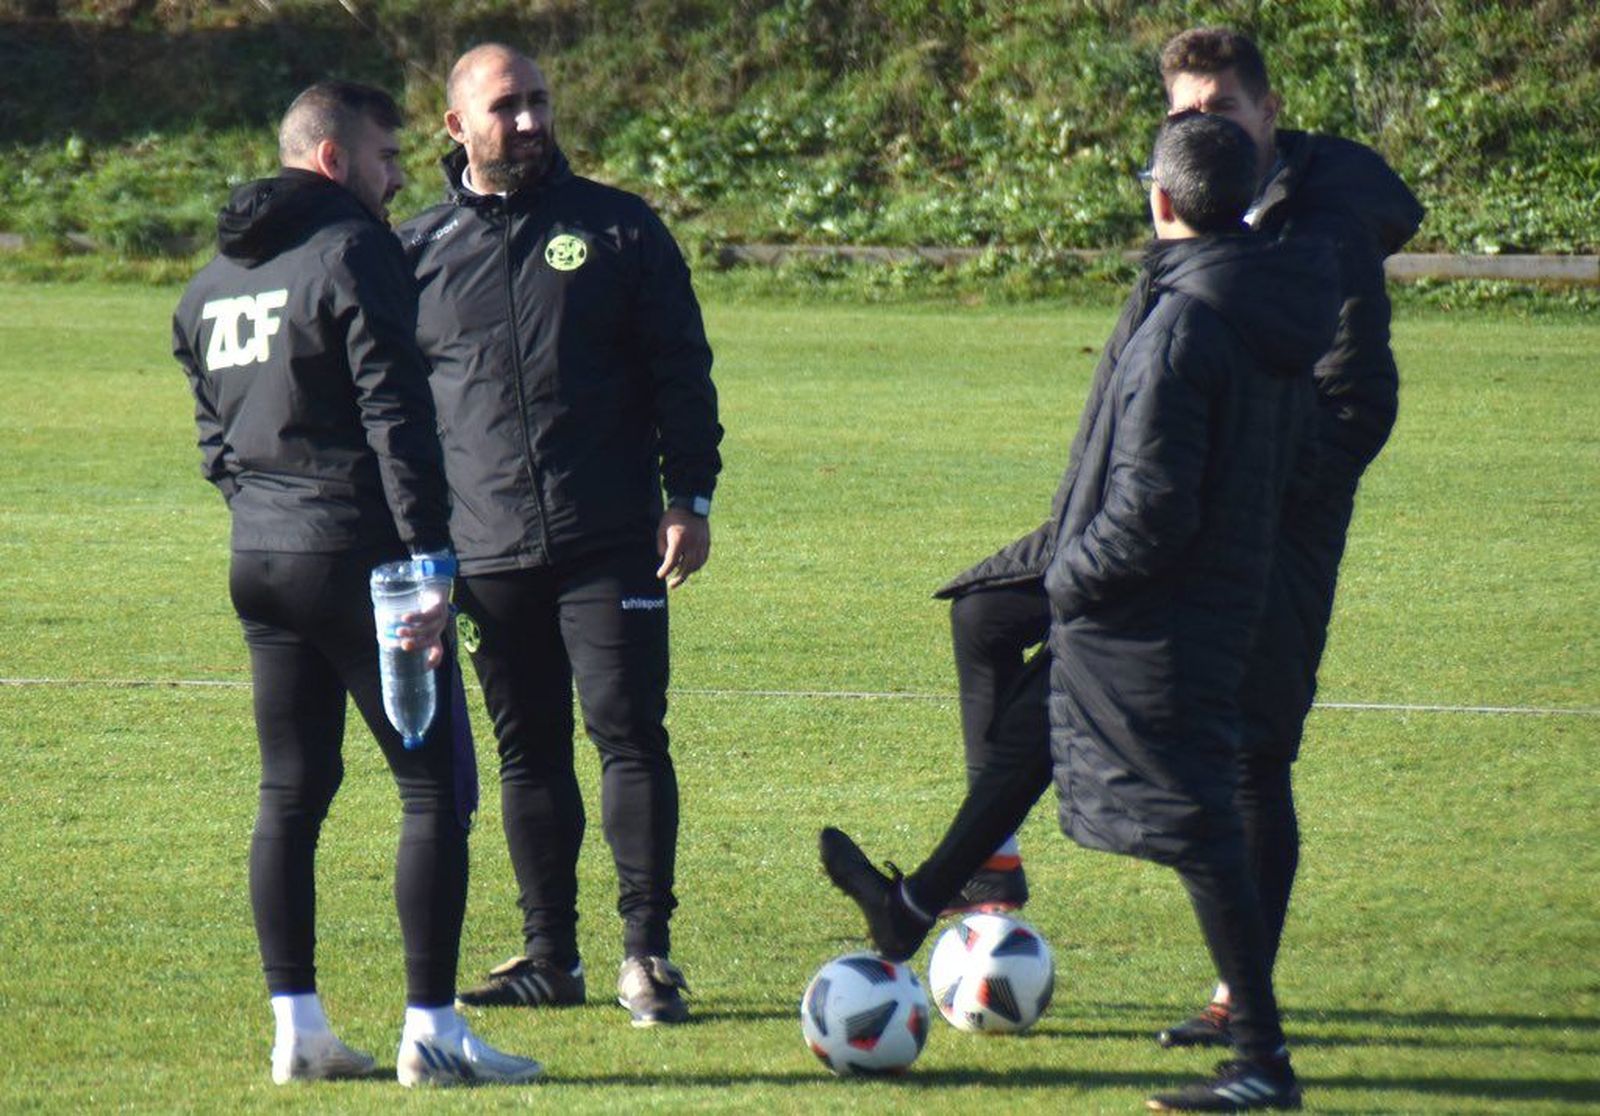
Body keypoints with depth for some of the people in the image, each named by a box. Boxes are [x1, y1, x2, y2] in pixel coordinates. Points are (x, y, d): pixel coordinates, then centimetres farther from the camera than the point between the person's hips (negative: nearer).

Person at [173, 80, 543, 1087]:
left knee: (291, 794, 11)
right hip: (357, 555, -8)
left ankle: (297, 1029, 9)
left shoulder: (213, 280, 15)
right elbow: (398, 419, -16)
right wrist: (428, 562, -17)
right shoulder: (354, 254, -10)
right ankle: (432, 1031, -7)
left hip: (259, 562, 8)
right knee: (436, 788, -3)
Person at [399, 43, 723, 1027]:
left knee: (630, 734, -7)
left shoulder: (620, 229, 5)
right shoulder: (420, 253, 9)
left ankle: (647, 954, -3)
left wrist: (691, 497, -3)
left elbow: (682, 370, 5)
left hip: (611, 543, -2)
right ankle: (550, 958, 15)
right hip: (489, 553, 2)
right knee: (528, 753, 8)